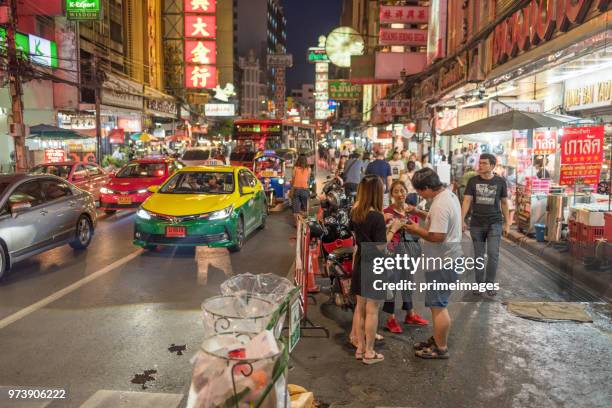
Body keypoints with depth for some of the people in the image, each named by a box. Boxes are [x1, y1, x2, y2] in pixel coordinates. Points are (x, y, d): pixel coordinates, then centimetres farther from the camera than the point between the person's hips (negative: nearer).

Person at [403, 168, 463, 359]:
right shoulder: (448, 194, 7)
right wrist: (419, 212, 11)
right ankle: (438, 338, 34)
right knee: (438, 303, 21)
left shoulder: (440, 205, -26)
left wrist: (416, 230, -15)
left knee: (438, 306, 1)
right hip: (445, 258, 11)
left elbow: (437, 237, -29)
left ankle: (441, 349, 13)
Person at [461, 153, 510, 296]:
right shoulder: (473, 181, 0)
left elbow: (504, 203, 7)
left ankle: (490, 284, 8)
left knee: (493, 254, -8)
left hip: (495, 223, -1)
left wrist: (506, 223, 7)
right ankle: (479, 284, 22)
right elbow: (467, 201, -4)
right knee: (478, 256, 9)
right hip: (476, 224, 1)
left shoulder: (500, 182, -1)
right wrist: (462, 220, -14)